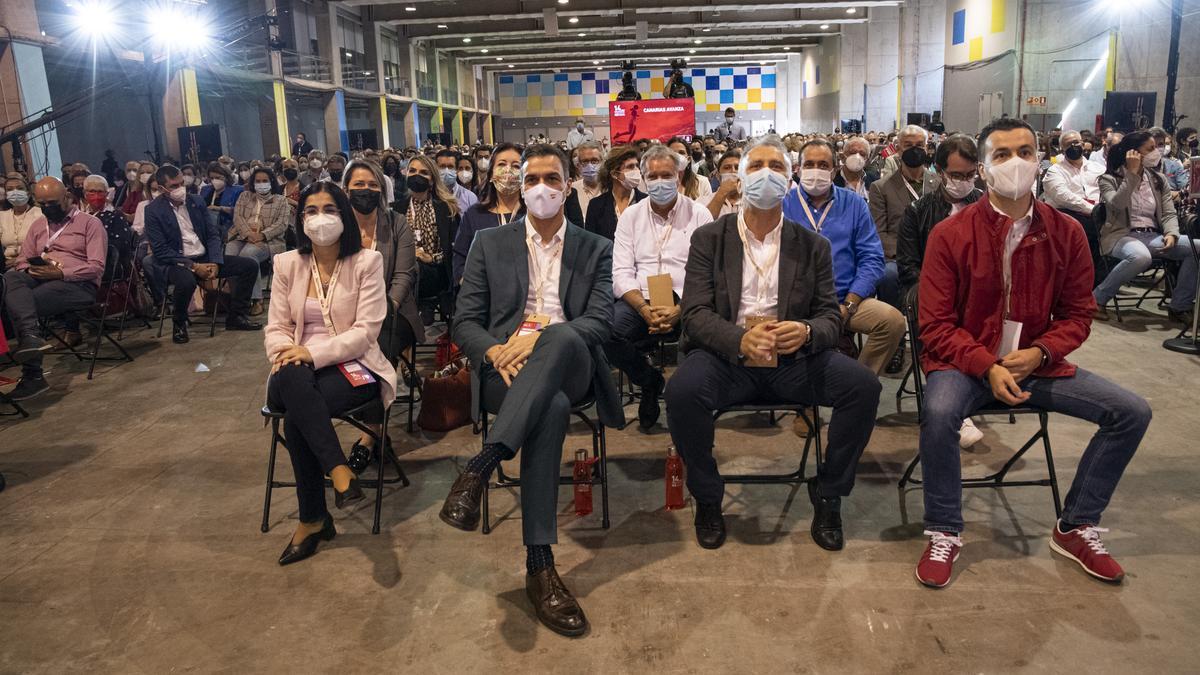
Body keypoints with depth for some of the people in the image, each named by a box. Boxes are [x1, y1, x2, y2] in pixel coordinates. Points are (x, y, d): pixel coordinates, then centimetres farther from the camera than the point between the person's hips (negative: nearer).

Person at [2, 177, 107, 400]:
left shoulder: (90, 223, 5)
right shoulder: (37, 225, 25)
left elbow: (97, 267, -6)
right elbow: (22, 260, 21)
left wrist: (60, 273, -19)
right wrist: (32, 270, -5)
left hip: (78, 283, -5)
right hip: (39, 280, 5)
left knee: (19, 301, -29)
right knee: (10, 278, -30)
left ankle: (32, 374, -30)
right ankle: (30, 334, -49)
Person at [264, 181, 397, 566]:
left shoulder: (367, 262, -2)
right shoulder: (286, 264, 10)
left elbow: (365, 331, -9)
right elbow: (276, 327, 9)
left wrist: (313, 352, -23)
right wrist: (285, 353, -16)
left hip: (353, 366, -3)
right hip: (299, 372, 3)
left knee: (296, 414, -33)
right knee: (290, 379, -36)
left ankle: (313, 519, -19)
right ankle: (338, 469, -29)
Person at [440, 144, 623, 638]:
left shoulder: (594, 250, 15)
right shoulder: (490, 244, 16)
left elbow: (600, 322, 1)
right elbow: (465, 323, 10)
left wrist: (539, 338, -18)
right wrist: (496, 353, -14)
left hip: (569, 366, 1)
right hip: (505, 367, 0)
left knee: (562, 338, -38)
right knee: (552, 408, -37)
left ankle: (479, 469, -43)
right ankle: (539, 564, -36)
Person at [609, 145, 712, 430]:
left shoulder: (699, 215, 7)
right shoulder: (631, 216, 13)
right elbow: (622, 273, 4)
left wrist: (680, 310, -20)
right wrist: (644, 308, -16)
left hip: (686, 304, -1)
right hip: (640, 302, 2)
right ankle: (650, 383, 2)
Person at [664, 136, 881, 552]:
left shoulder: (813, 246, 10)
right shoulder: (709, 239, 5)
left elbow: (831, 316, 6)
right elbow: (696, 312, -4)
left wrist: (806, 331, -21)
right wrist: (741, 339, -26)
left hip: (794, 359, 2)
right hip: (727, 356, -1)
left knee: (864, 386, -23)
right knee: (682, 391, -32)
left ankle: (828, 494, 1)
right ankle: (707, 498, -5)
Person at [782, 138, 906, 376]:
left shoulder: (854, 204, 13)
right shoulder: (783, 205, 8)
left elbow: (871, 259, 7)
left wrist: (847, 306, -7)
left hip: (847, 300, 2)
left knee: (893, 320, -24)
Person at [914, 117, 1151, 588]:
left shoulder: (1066, 233, 0)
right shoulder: (950, 235, -9)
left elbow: (1077, 315, 8)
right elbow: (936, 325, -9)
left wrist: (1039, 353, -12)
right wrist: (988, 368, -22)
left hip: (1036, 362, 4)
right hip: (965, 362, -4)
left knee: (1132, 412, -8)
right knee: (938, 412, -35)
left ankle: (1076, 527, 10)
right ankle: (944, 534, -13)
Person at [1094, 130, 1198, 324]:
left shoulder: (1159, 180, 15)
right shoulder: (1110, 179, 1)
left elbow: (1169, 213, 9)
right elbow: (1116, 205, -19)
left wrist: (1171, 234, -12)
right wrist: (1132, 174, -18)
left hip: (1154, 236, 6)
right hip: (1122, 235, -6)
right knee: (1140, 256, -40)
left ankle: (1180, 306, -6)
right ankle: (1097, 299, -22)